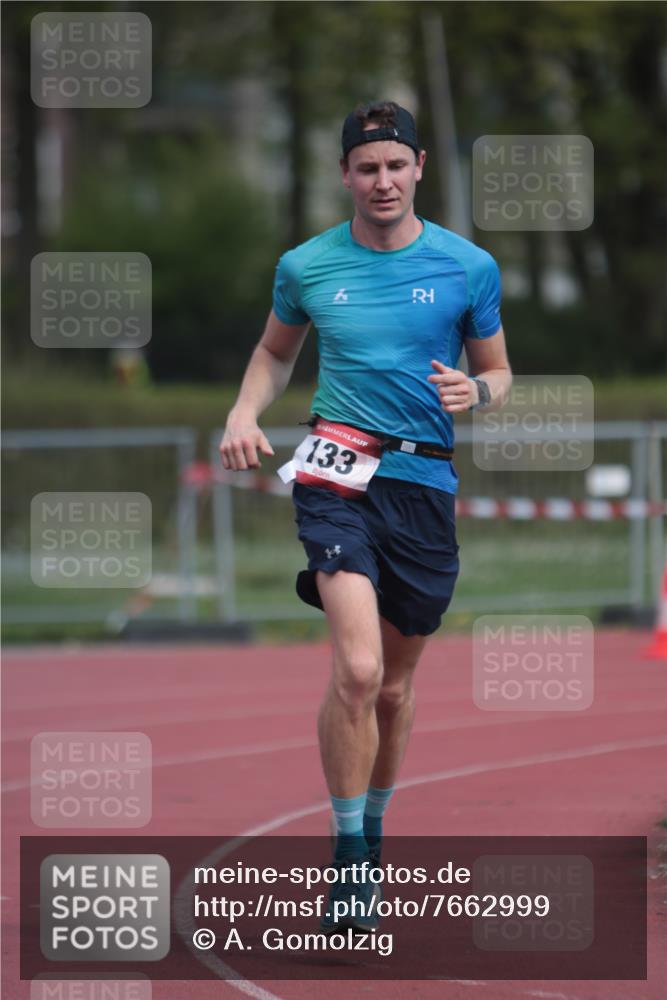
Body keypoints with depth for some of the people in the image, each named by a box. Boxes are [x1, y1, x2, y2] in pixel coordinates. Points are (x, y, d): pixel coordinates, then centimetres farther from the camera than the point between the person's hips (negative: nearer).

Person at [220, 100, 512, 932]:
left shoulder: (468, 267, 3)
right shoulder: (306, 267, 5)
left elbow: (497, 372, 13)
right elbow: (275, 350, 23)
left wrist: (475, 390, -10)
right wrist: (245, 413, 4)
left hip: (426, 480, 2)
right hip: (339, 472, -2)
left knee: (395, 684, 13)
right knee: (358, 668, -21)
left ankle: (373, 830, 36)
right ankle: (348, 857, -13)